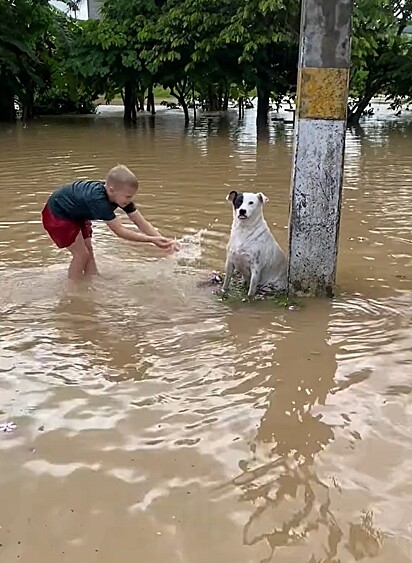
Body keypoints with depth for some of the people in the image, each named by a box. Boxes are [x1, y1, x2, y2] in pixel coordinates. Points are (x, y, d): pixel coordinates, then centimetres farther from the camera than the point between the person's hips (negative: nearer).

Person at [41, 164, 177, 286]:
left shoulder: (120, 196, -17)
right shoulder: (98, 200, -41)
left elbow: (142, 223, -17)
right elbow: (119, 230, -39)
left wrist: (163, 240, -30)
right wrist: (152, 240, -41)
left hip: (75, 214, 8)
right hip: (56, 215, -8)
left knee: (89, 251, 7)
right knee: (81, 253, -8)